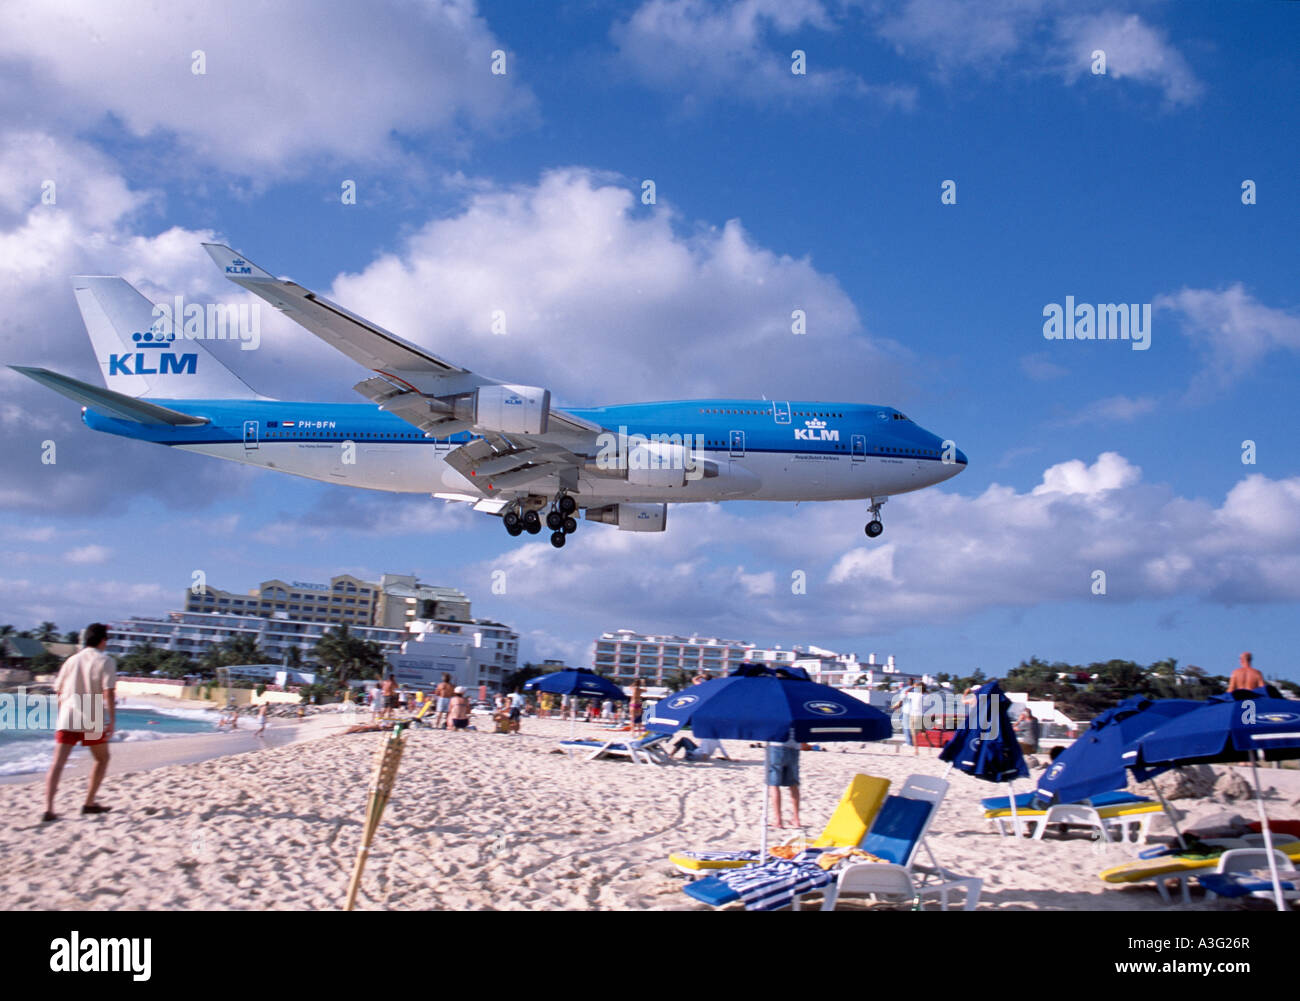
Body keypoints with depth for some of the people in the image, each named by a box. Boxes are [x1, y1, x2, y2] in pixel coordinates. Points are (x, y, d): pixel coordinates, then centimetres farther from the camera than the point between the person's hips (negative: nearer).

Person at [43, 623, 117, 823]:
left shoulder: (72, 659, 13)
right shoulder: (105, 661, -2)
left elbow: (58, 690, 17)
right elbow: (108, 692, -13)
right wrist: (112, 719, -13)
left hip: (66, 717, 4)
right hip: (92, 719, -4)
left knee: (57, 763, -1)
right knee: (102, 759, 16)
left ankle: (48, 809, -12)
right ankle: (89, 803, 17)